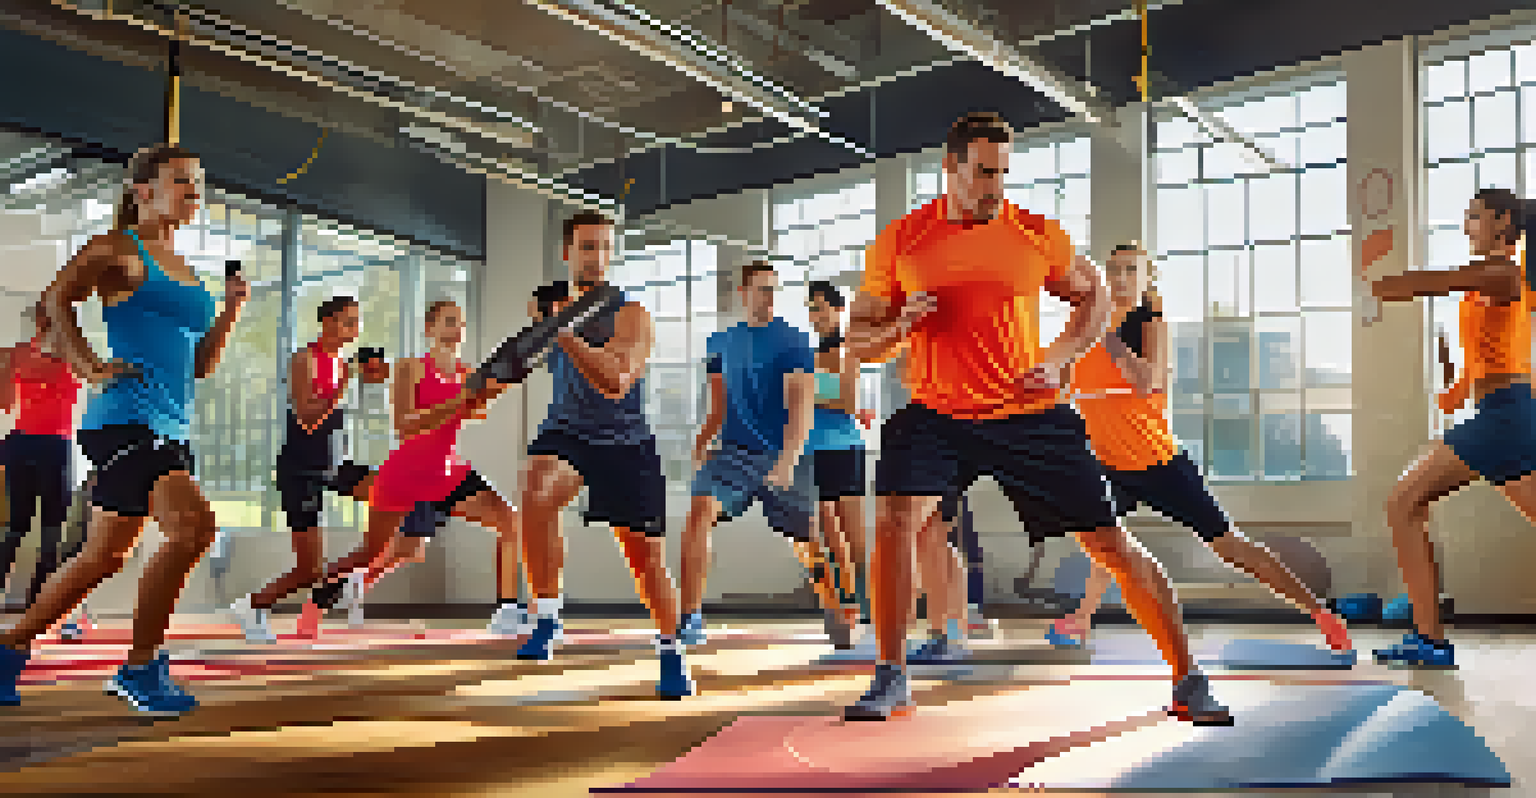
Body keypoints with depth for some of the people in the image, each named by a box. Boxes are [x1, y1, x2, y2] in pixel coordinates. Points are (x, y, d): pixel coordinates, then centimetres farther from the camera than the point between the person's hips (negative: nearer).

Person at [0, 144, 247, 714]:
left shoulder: (184, 270, 23)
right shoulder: (118, 249, 0)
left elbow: (198, 365, 23)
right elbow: (56, 299, -12)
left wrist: (229, 312, 10)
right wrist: (90, 368, -20)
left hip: (169, 429, 9)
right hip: (126, 417, -9)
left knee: (105, 556, 14)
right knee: (193, 527, -23)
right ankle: (141, 666, -10)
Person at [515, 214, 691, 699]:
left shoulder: (631, 316, -12)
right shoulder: (555, 309, 5)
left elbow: (616, 382, -28)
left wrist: (564, 332, -34)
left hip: (626, 445, -2)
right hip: (565, 434, 2)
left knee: (647, 559, 3)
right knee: (536, 494, -33)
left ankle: (671, 653, 27)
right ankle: (545, 620, -22)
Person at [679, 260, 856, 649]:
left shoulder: (793, 341, -4)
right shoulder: (721, 343, 11)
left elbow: (803, 406, -14)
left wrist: (788, 458, -26)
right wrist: (704, 441, 11)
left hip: (783, 454, -3)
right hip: (734, 449, 3)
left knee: (807, 544, 3)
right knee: (700, 511, -22)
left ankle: (838, 618, 28)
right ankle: (691, 620, -18)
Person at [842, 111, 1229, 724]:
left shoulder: (1037, 235, 0)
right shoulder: (900, 241, 0)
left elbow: (1095, 297, 16)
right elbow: (859, 341, 5)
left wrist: (1059, 358, -1)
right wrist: (898, 327, -17)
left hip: (1031, 415, 0)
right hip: (936, 415, 0)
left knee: (1112, 545, 0)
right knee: (895, 518, -24)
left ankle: (1188, 680, 18)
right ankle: (891, 680, -6)